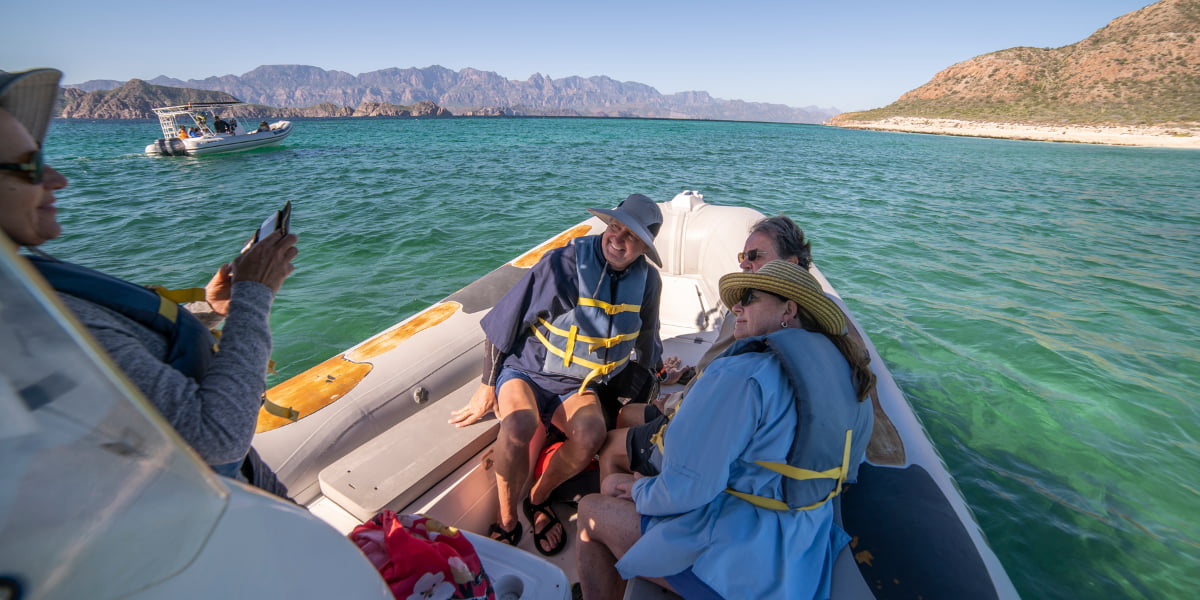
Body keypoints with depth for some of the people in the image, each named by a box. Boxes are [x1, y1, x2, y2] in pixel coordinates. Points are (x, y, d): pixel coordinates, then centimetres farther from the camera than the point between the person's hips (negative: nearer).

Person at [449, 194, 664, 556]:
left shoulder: (647, 281, -4)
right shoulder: (563, 264, -17)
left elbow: (646, 340, 16)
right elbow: (502, 326, -9)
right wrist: (488, 387, -4)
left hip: (578, 385, 3)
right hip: (525, 370, -2)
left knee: (591, 434, -29)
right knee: (518, 426, -34)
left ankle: (538, 499, 1)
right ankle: (507, 522, -5)